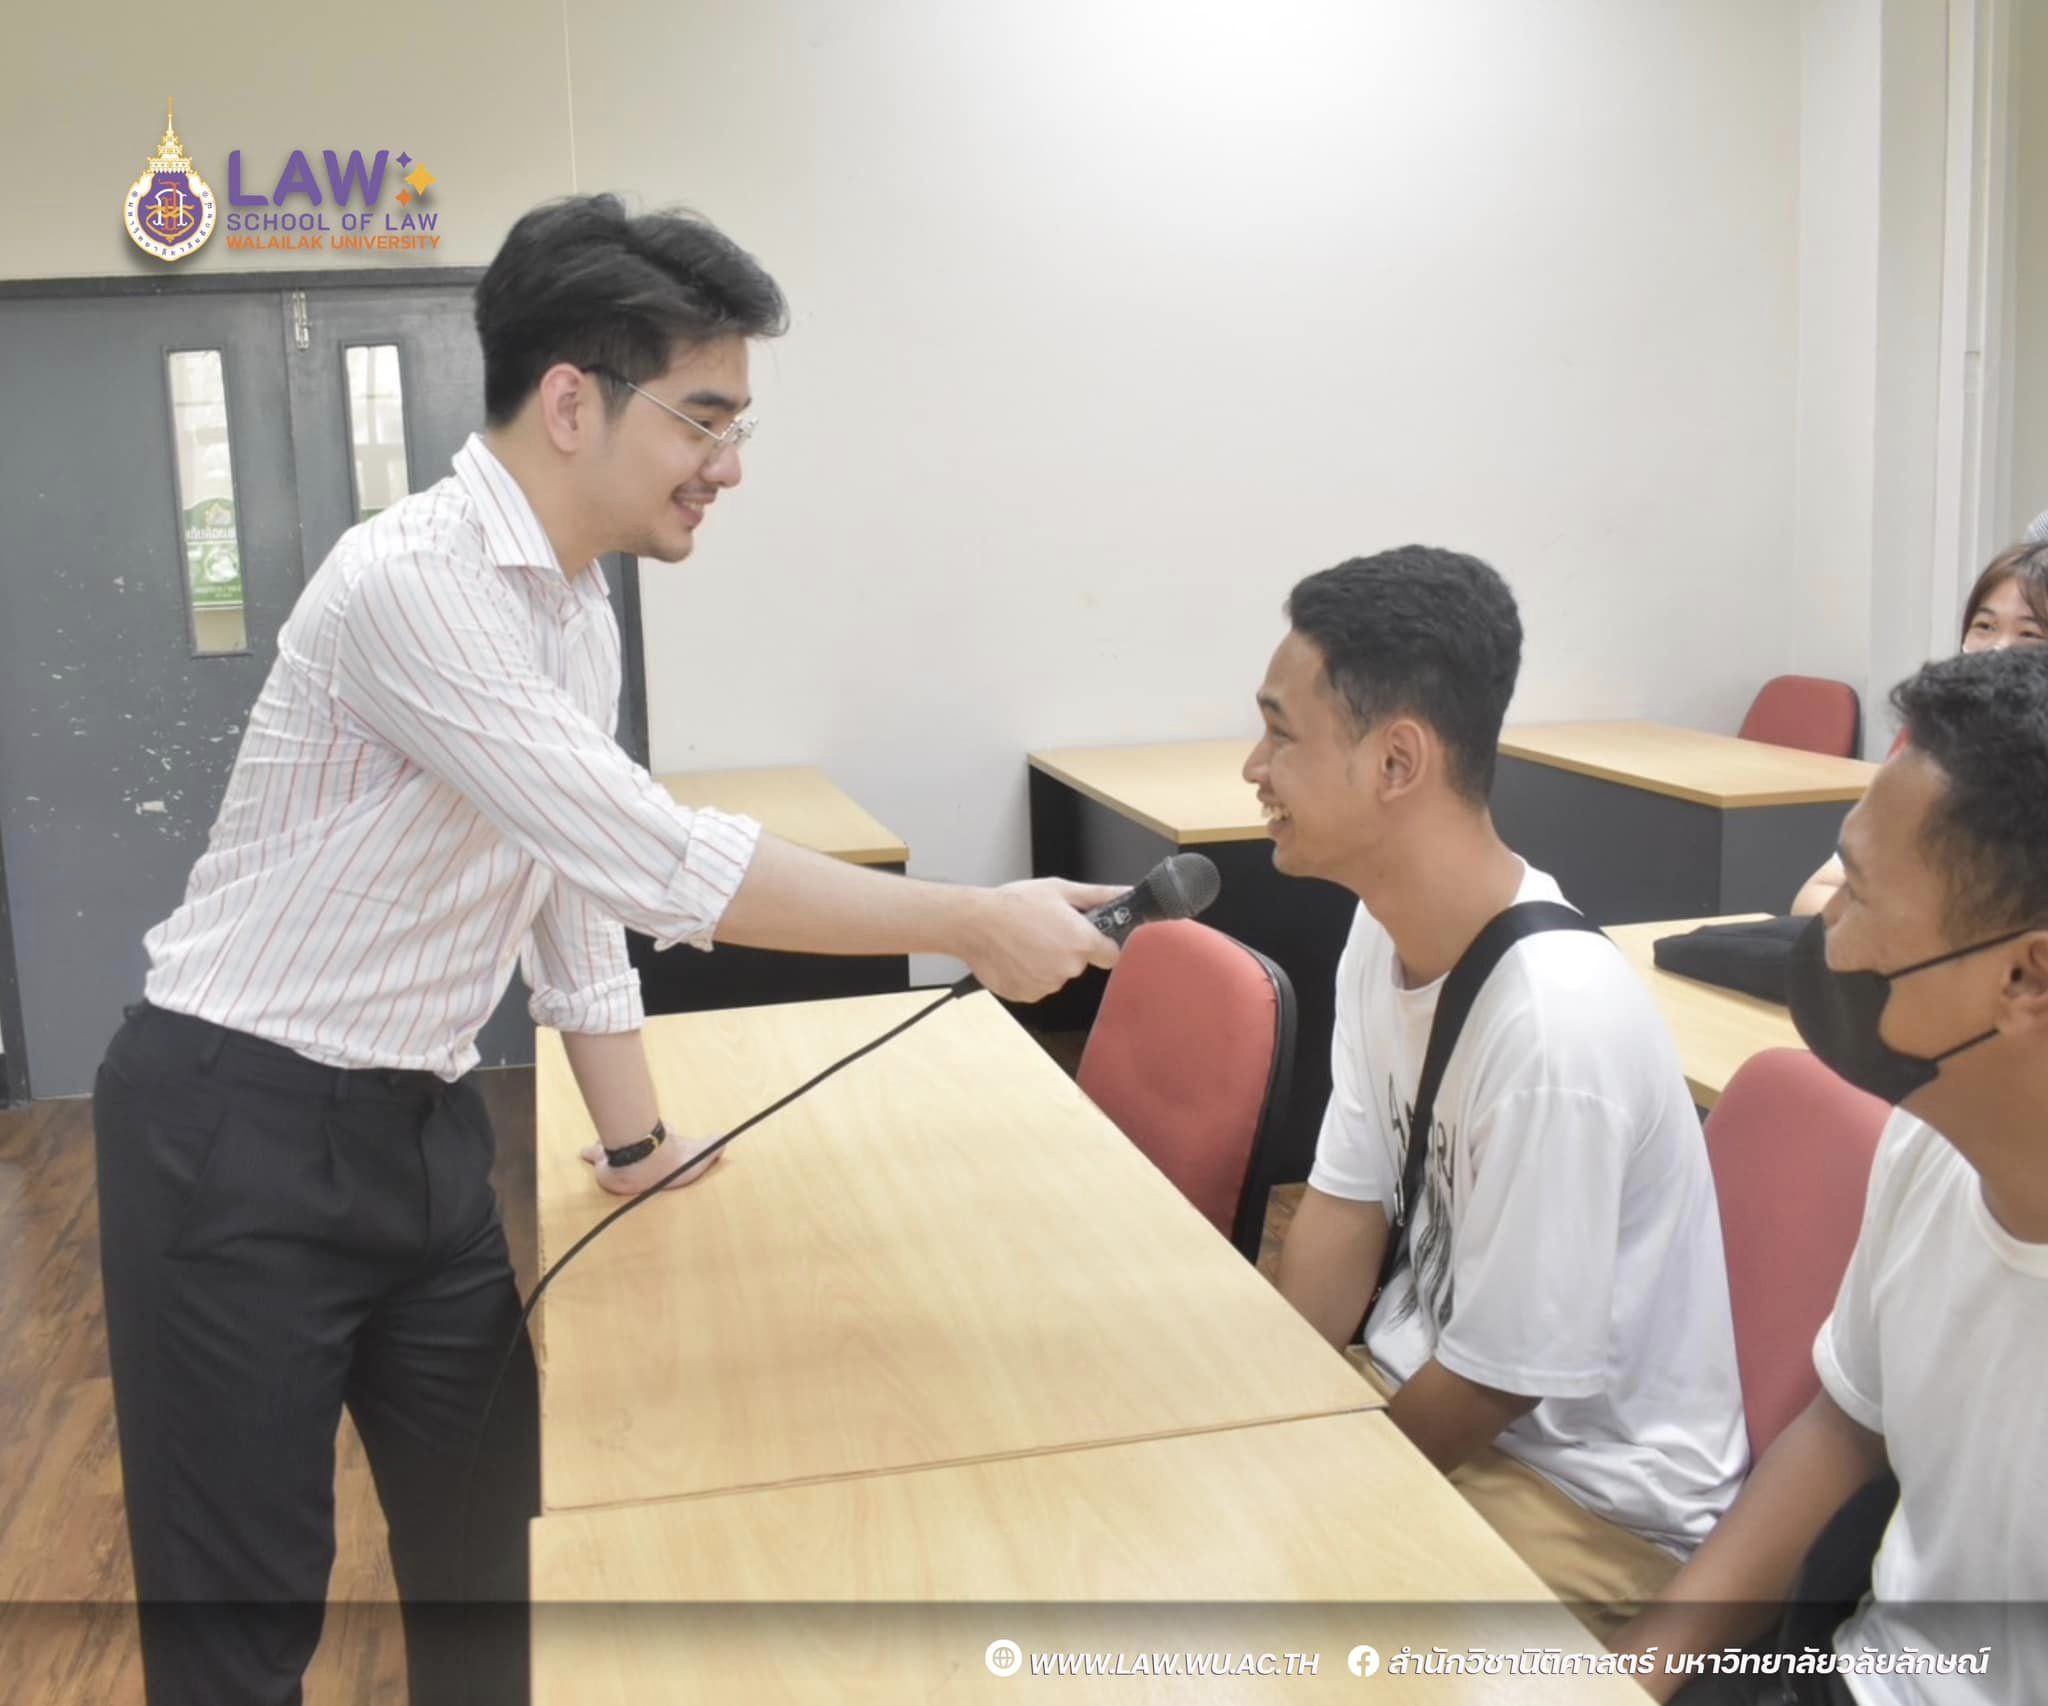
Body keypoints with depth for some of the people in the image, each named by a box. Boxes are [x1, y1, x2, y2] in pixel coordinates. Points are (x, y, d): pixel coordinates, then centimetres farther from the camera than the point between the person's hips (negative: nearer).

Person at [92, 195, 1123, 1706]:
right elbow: (667, 869, -29)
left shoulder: (583, 612, 5)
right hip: (241, 1128, -8)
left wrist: (642, 1140, 13)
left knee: (490, 1539, 16)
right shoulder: (409, 584, -24)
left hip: (426, 1122, 8)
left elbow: (580, 887, 12)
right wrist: (975, 926, -22)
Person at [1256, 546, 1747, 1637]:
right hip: (1419, 1380, 7)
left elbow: (1495, 1380, -21)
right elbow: (1344, 1200, 3)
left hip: (1592, 1490, -7)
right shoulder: (1382, 931, -6)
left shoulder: (1554, 1022, -32)